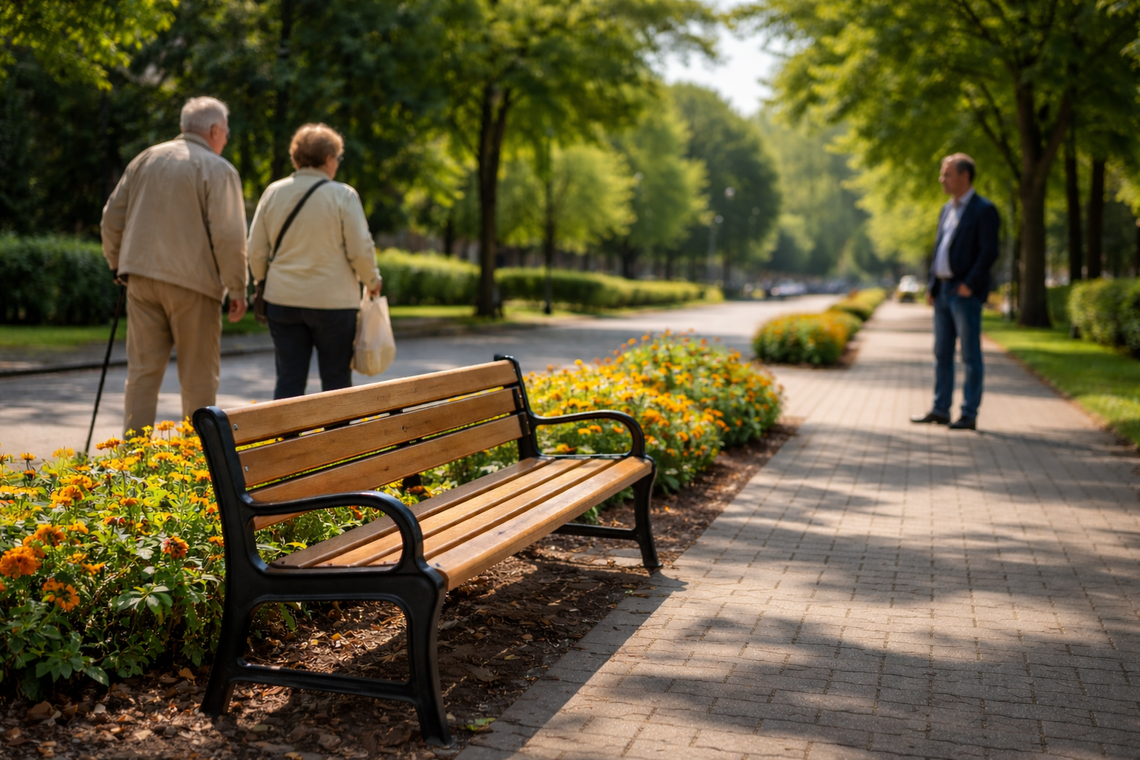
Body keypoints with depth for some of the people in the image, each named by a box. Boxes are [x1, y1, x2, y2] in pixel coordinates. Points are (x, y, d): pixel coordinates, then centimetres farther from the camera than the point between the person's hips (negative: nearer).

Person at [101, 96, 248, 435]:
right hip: (192, 281, -5)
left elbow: (113, 217, 14)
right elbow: (228, 236, -13)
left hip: (141, 279, 5)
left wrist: (118, 263, 25)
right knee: (199, 377, 5)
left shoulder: (146, 159, 12)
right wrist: (238, 288, -6)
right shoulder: (218, 170, -6)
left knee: (142, 370, 8)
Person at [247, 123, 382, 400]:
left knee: (289, 379, 8)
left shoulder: (273, 193, 5)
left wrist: (264, 282, 24)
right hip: (332, 302, -4)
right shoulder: (343, 195, -7)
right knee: (336, 380, 6)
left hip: (282, 299, 4)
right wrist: (372, 282, 10)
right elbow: (361, 250, -8)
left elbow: (256, 250, 8)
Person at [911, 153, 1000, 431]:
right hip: (943, 291, 8)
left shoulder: (984, 210, -7)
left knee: (970, 356, -3)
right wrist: (932, 286, 12)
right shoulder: (947, 209, 17)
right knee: (942, 353, 10)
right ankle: (940, 410, 17)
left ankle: (969, 415, 1)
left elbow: (989, 252, -14)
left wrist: (969, 285, -17)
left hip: (966, 293, -8)